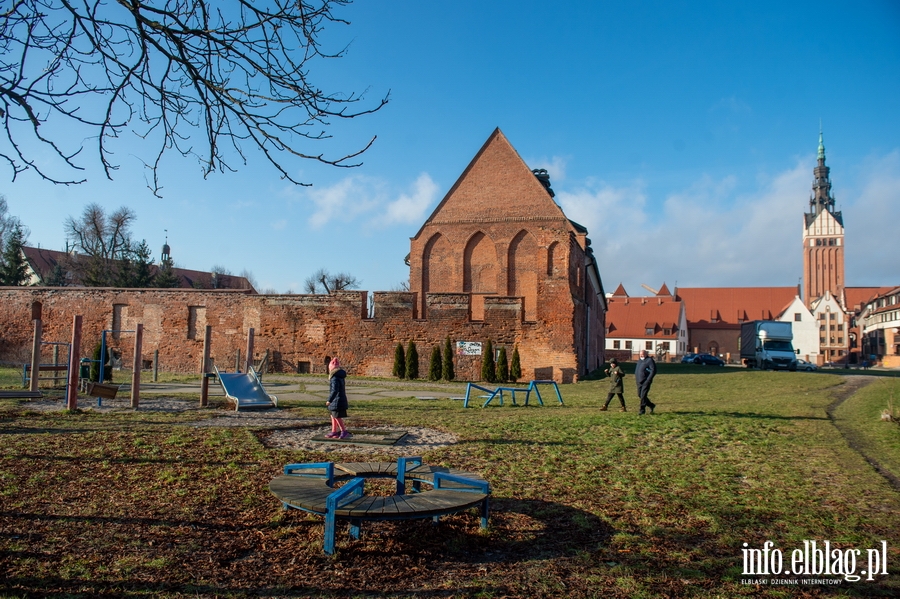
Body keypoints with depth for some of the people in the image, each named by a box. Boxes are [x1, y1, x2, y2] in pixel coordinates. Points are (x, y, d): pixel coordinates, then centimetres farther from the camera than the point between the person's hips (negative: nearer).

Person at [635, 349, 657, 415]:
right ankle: (651, 405, 26)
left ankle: (642, 410, -1)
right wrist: (636, 378, 14)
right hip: (639, 382, 8)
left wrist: (648, 379, -18)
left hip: (646, 382, -8)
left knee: (643, 395, -9)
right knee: (640, 395, 10)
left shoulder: (649, 360, -8)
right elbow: (636, 370, 26)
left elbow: (653, 371, -14)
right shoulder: (639, 360, 16)